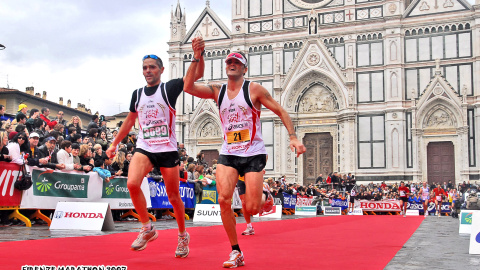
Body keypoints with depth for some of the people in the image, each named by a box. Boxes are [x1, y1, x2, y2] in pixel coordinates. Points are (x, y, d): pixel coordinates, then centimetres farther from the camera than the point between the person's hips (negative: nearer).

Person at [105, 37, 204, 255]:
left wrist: (198, 53, -31)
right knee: (132, 183, -23)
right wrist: (114, 144, 21)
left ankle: (183, 235, 26)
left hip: (168, 150, -3)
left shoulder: (169, 88, -1)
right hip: (144, 149, 3)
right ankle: (147, 229, -5)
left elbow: (195, 75, -14)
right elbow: (130, 121, 23)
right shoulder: (137, 94, 11)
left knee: (173, 195, 4)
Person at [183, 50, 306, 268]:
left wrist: (293, 138, -11)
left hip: (253, 154, -3)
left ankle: (264, 196, 32)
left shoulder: (253, 89, -2)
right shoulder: (217, 91, 8)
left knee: (252, 209, -7)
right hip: (228, 154, 3)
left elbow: (281, 111, 0)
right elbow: (188, 87, -5)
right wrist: (196, 59, -12)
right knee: (224, 200, -15)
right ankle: (236, 253, -1)